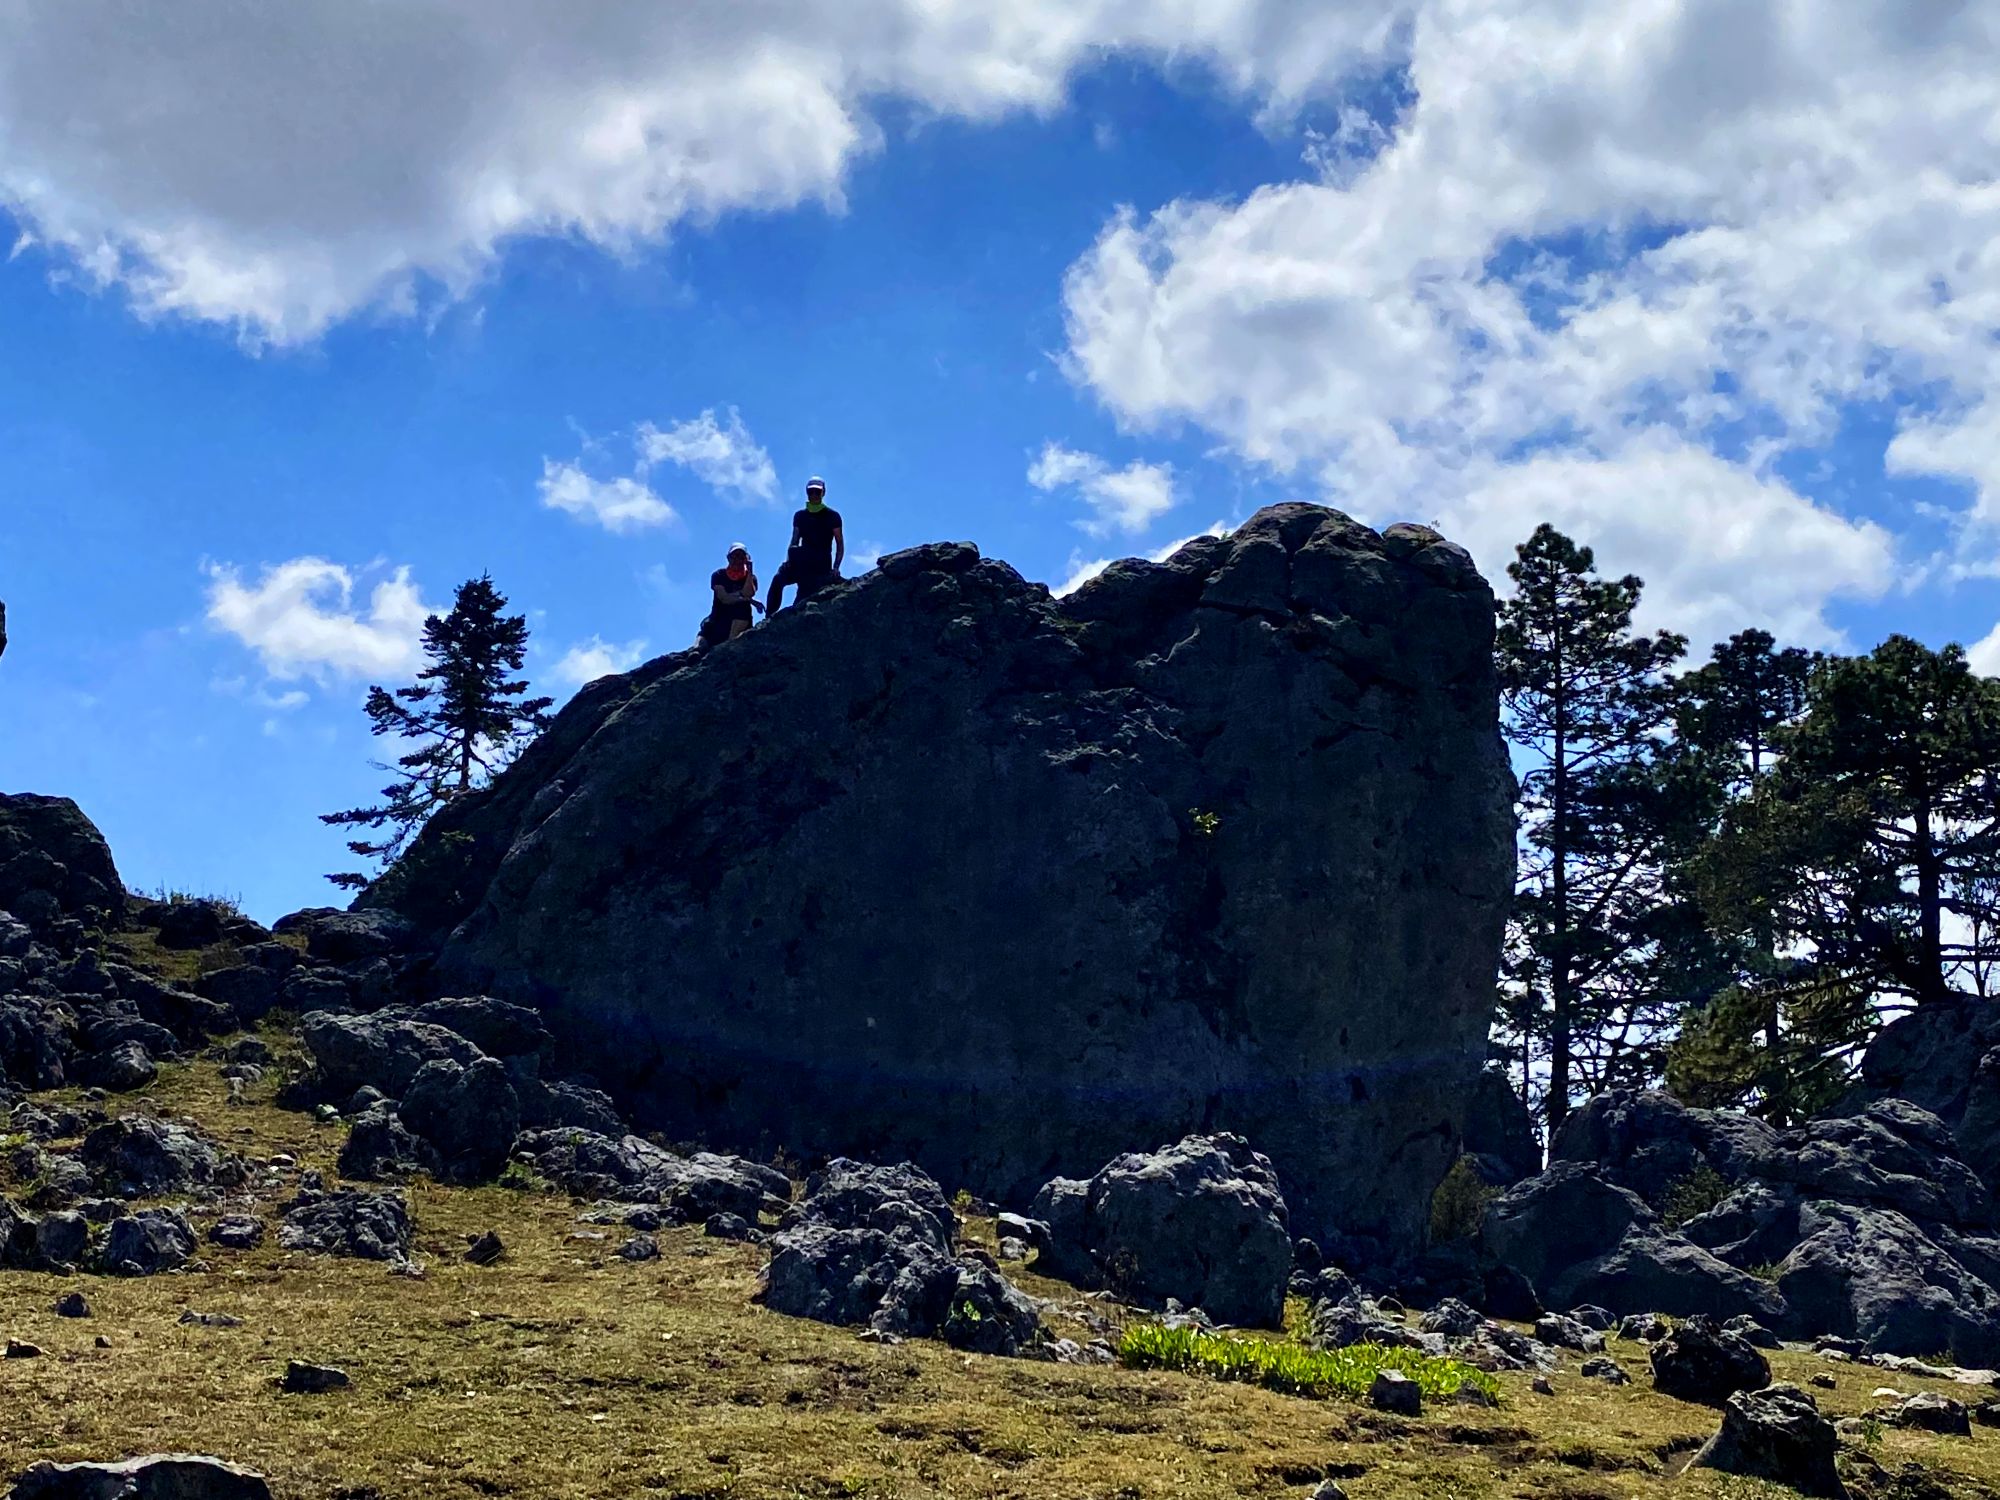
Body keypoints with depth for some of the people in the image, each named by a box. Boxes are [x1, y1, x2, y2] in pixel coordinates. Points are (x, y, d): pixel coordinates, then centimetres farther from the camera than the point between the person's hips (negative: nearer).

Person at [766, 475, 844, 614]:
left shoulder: (832, 516, 5)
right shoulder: (800, 516, 16)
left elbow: (840, 545, 3)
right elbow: (794, 542, 13)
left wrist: (835, 568, -11)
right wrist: (788, 561, -6)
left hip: (821, 566, -2)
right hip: (802, 564, 2)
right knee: (778, 579, -25)